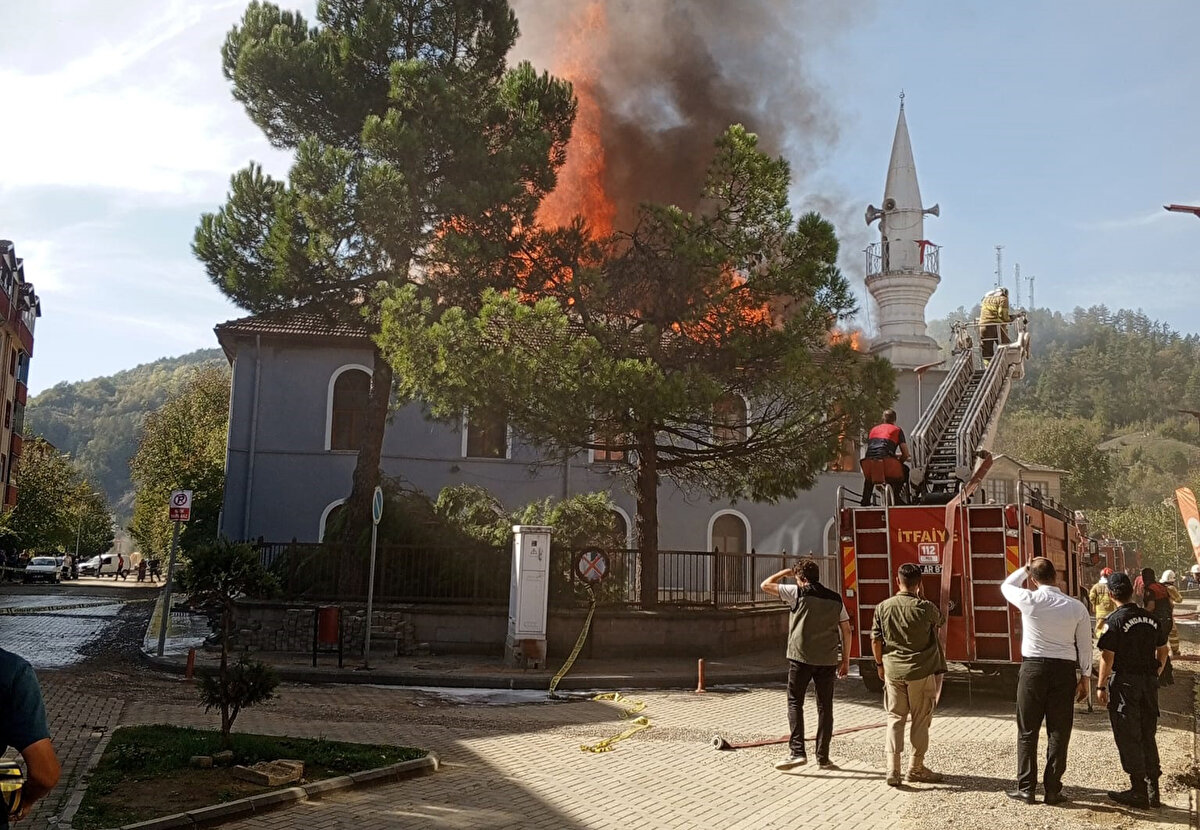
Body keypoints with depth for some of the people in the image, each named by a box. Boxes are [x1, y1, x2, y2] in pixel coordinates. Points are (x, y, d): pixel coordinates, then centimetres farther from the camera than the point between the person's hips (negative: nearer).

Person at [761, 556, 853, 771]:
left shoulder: (798, 593, -5)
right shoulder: (835, 598, 8)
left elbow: (765, 585, -1)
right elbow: (846, 630, 8)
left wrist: (784, 573, 14)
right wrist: (845, 659, 15)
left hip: (801, 657, -4)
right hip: (827, 660, 4)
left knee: (795, 703, 4)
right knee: (825, 706, 10)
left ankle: (797, 751, -7)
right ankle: (823, 757, 13)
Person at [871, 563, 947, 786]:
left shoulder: (883, 607, -3)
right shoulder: (924, 608, -11)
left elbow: (875, 640, 1)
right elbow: (941, 621, 11)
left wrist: (880, 663, 15)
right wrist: (921, 597, 15)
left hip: (893, 670, 3)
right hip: (921, 671, -2)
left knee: (895, 718, 9)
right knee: (920, 720, 11)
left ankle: (893, 769, 3)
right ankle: (916, 767, 20)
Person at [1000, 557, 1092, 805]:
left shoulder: (1029, 601, -9)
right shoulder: (1076, 607, -3)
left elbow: (1006, 585, 13)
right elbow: (1085, 645, 4)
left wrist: (1025, 569, 22)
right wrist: (1085, 676, 14)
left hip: (1033, 667, -2)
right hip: (1065, 669, 2)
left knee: (1027, 731, 8)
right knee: (1059, 732, 10)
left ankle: (1026, 788, 13)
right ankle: (1053, 790, 15)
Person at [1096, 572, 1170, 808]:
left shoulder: (1114, 620, -14)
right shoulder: (1151, 618, 5)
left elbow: (1107, 656, -15)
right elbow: (1163, 650, 12)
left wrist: (1101, 686, -8)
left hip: (1124, 682, -6)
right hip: (1149, 682, 6)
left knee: (1128, 738, 3)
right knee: (1147, 736, 14)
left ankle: (1139, 791, 6)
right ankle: (1152, 791, 18)